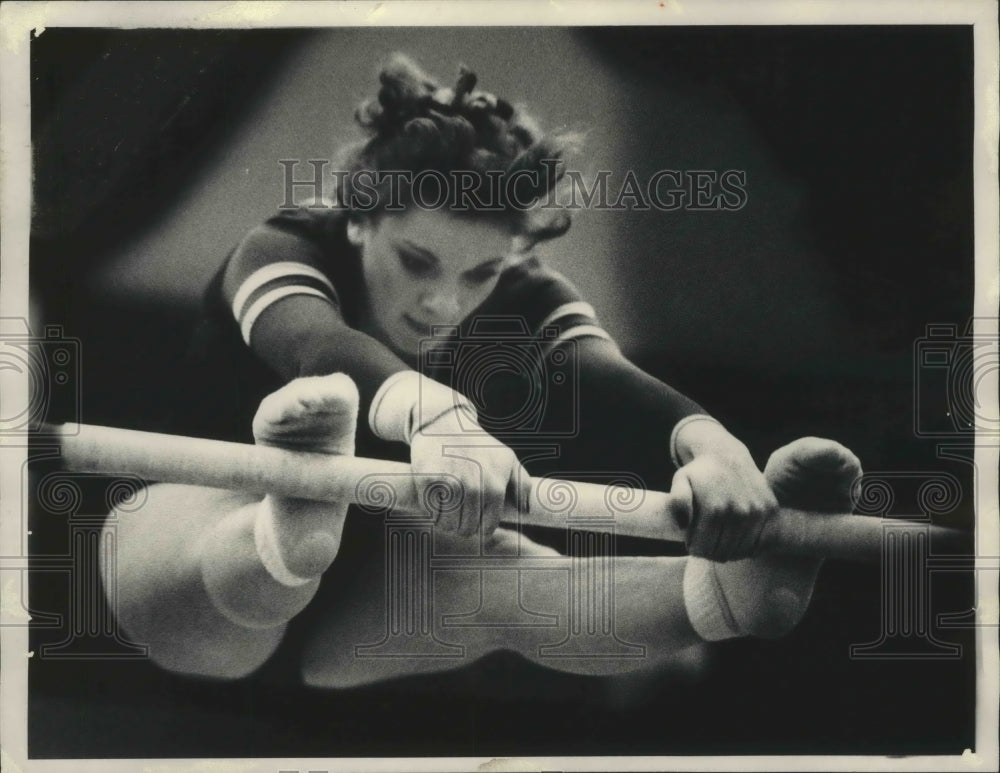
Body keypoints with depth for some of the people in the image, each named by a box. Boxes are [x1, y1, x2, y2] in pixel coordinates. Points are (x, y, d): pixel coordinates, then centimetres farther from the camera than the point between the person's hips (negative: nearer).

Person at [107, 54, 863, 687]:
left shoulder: (526, 303, -11)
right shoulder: (285, 253, -22)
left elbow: (610, 384, -33)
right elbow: (317, 347, -47)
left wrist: (709, 443, -57)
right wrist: (432, 414, -70)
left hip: (369, 592, 2)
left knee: (506, 572, -32)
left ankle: (731, 585, -55)